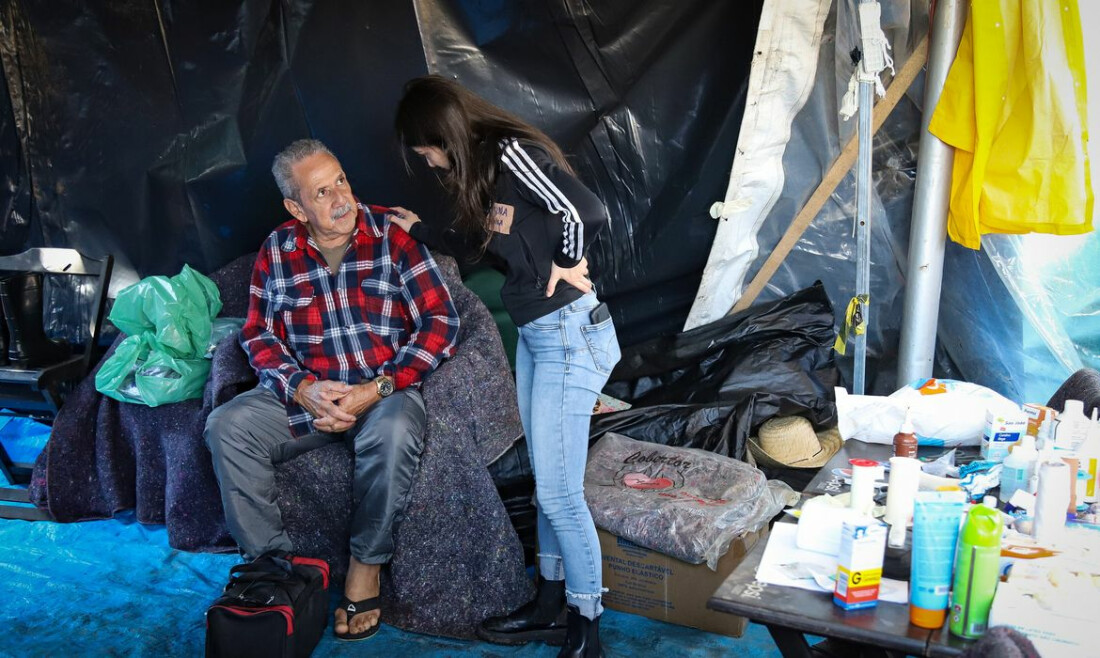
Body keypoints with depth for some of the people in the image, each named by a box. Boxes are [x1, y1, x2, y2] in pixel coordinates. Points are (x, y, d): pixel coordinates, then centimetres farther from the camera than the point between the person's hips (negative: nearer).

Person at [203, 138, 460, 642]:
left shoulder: (392, 237, -5)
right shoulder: (277, 251, 5)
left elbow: (441, 322, -9)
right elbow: (258, 334, 6)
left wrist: (376, 390, -17)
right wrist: (301, 389, -14)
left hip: (385, 388, -3)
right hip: (305, 392, 3)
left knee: (393, 432, -36)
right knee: (226, 426, -19)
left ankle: (366, 566, -14)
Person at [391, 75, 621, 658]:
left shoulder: (512, 153, -15)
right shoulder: (482, 167, 14)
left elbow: (587, 211, -26)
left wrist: (563, 266, -10)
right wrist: (418, 229, 27)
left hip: (568, 332, -10)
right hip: (533, 335, 10)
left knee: (558, 491, -3)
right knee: (546, 481, 16)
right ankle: (551, 605, 29)